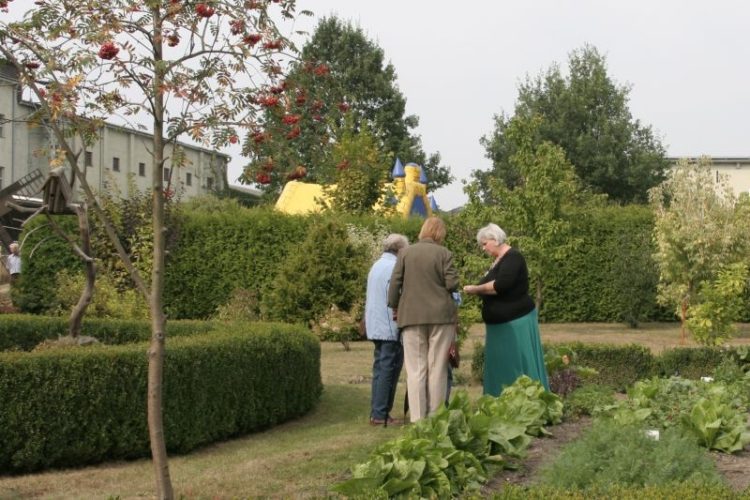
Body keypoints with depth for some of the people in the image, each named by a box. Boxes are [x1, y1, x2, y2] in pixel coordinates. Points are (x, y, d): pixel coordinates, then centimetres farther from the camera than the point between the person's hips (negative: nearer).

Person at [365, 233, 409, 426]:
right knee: (388, 370, -5)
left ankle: (376, 413, 14)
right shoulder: (395, 267, -14)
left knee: (380, 368, 12)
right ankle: (381, 414, -4)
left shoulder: (376, 266, 14)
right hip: (390, 327, -9)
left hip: (375, 327, 9)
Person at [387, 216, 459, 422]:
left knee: (416, 369, 3)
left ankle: (417, 419, -1)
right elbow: (452, 284, -6)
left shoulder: (405, 253, 3)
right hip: (440, 315, -1)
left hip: (411, 316, 1)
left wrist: (395, 308, 14)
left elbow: (395, 284, 2)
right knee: (437, 368, 5)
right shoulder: (444, 254, -2)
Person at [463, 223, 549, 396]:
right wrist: (476, 291, 4)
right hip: (500, 323, 9)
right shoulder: (497, 261, 15)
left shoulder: (512, 257, -12)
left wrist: (476, 288, -16)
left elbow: (501, 285, -26)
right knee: (500, 367, 7)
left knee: (519, 366, -7)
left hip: (516, 322, -9)